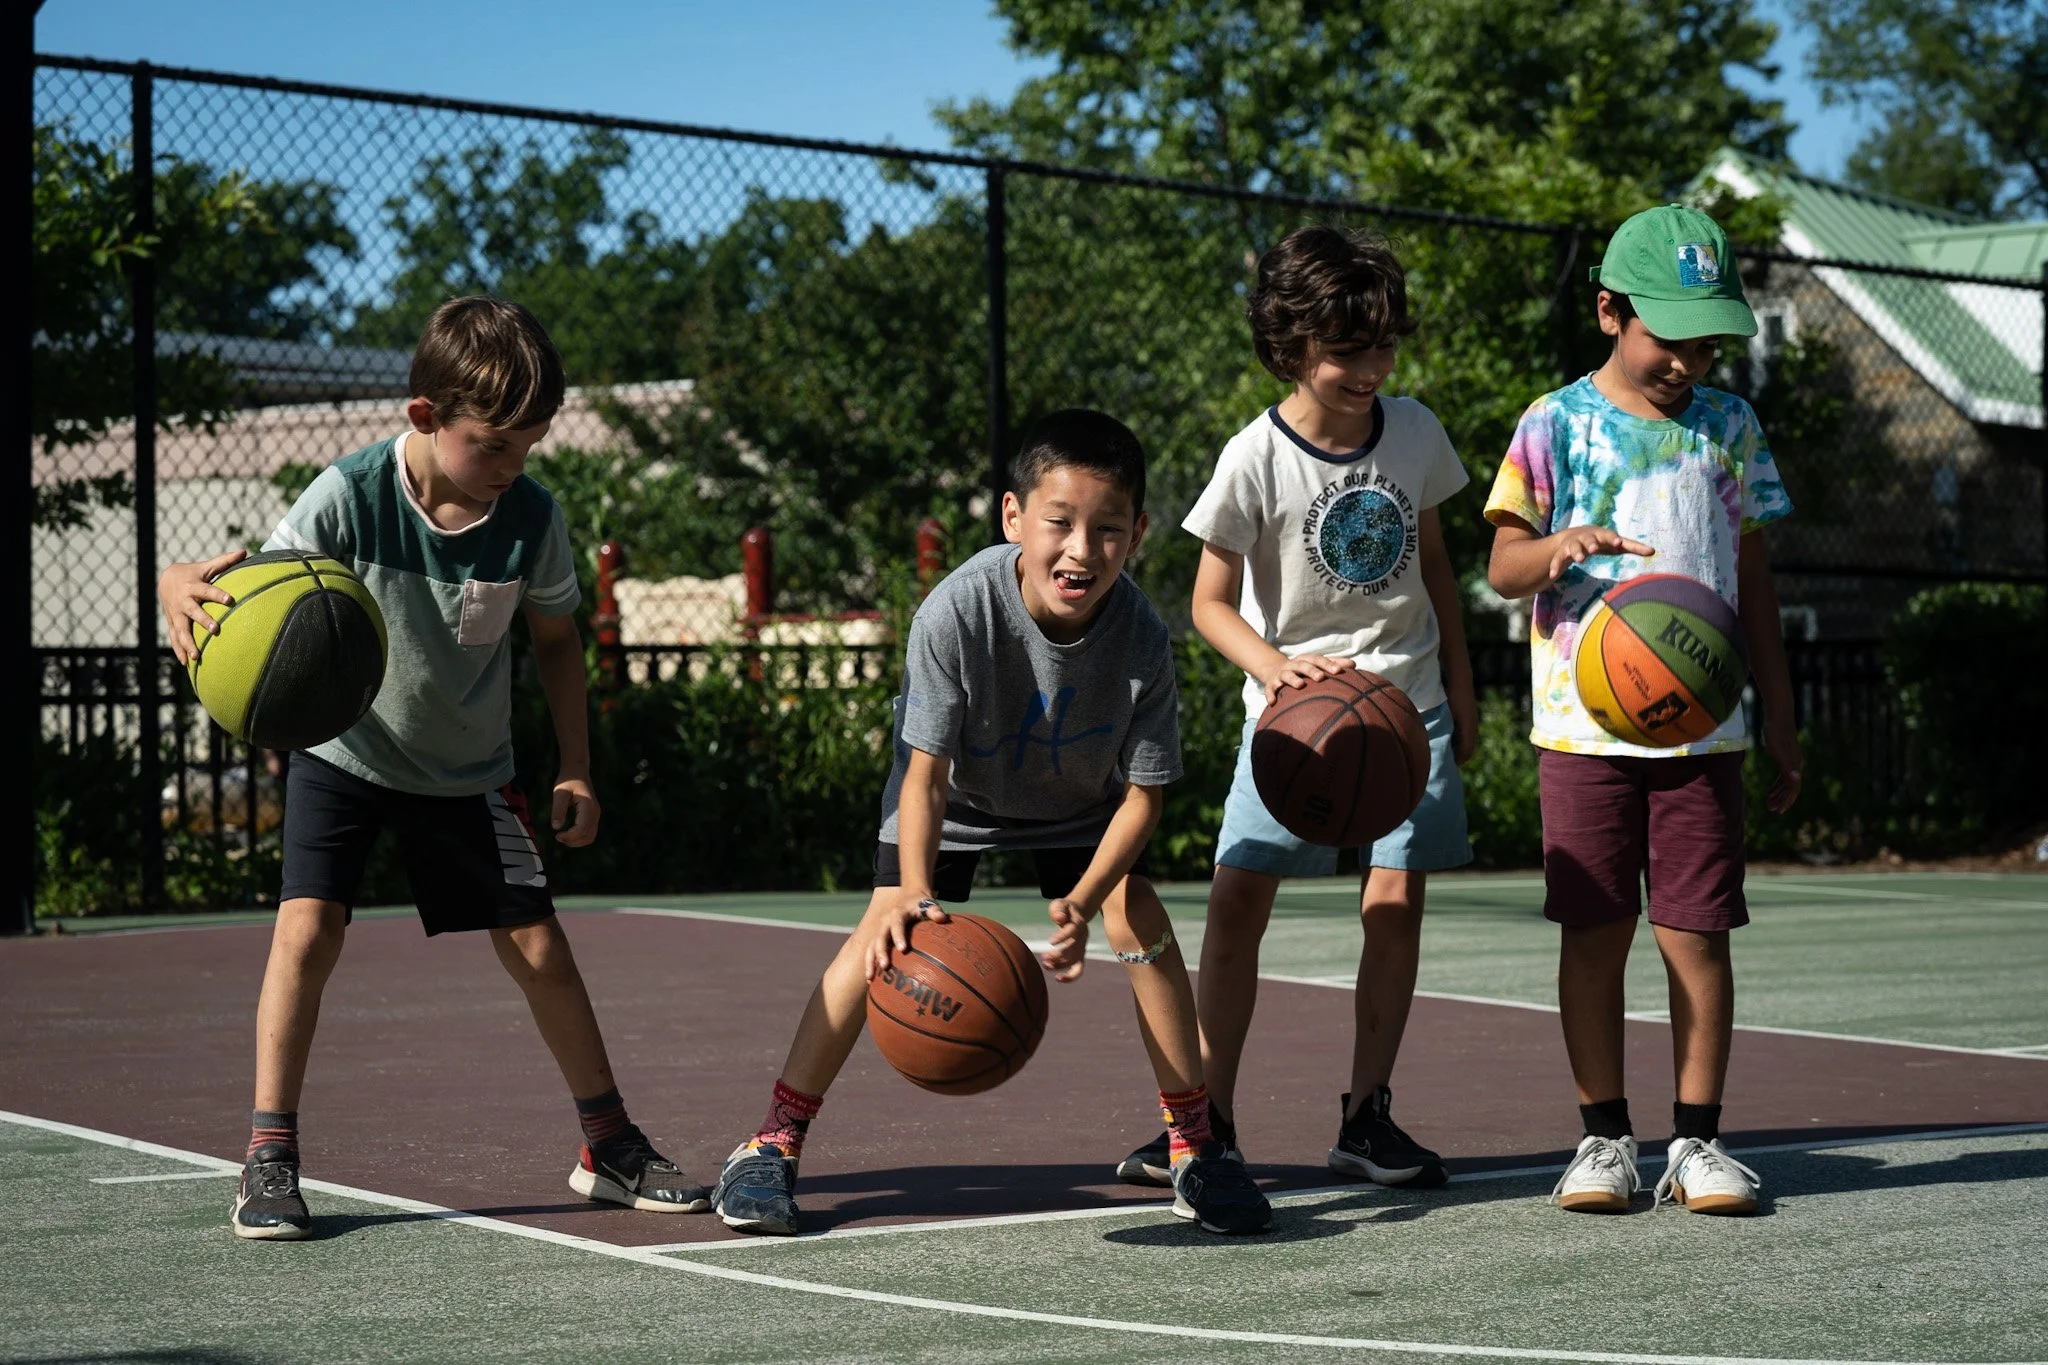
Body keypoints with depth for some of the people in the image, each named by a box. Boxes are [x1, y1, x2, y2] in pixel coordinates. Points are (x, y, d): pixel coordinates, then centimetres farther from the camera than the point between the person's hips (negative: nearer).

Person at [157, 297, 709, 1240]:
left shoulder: (532, 518, -16)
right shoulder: (351, 497, -24)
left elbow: (555, 638, 0)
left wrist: (576, 769, -5)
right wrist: (183, 585, -51)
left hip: (468, 770, 2)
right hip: (345, 750, -2)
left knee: (537, 945, 0)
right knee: (307, 926, -17)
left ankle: (611, 1149, 16)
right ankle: (268, 1163, -7)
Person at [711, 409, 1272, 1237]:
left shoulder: (1142, 640, -31)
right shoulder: (956, 612, -37)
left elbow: (1143, 793, -20)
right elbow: (925, 772, -32)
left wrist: (1083, 901, -35)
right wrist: (916, 893, -46)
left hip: (1079, 803, 2)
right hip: (957, 796, -1)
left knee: (1143, 921, -15)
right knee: (887, 937, -16)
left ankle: (1195, 1144, 1)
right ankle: (773, 1142, -5)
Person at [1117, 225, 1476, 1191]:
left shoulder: (1414, 431, -2)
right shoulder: (1257, 458, -13)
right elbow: (1211, 604, -8)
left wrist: (1459, 689, 14)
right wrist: (1278, 668, -26)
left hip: (1409, 704, 3)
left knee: (1395, 902, -4)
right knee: (1237, 901, -8)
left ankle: (1366, 1116, 7)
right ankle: (1210, 1120, 1)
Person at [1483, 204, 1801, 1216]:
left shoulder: (1729, 427, 9)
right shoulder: (1557, 424, 1)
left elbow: (1752, 575, 15)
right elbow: (1502, 566, -1)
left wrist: (1778, 712, 13)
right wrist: (1557, 546, -24)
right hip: (1584, 725, -1)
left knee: (1696, 932, -1)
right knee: (1594, 933, 3)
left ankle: (1696, 1141, 8)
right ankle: (1605, 1136, 13)